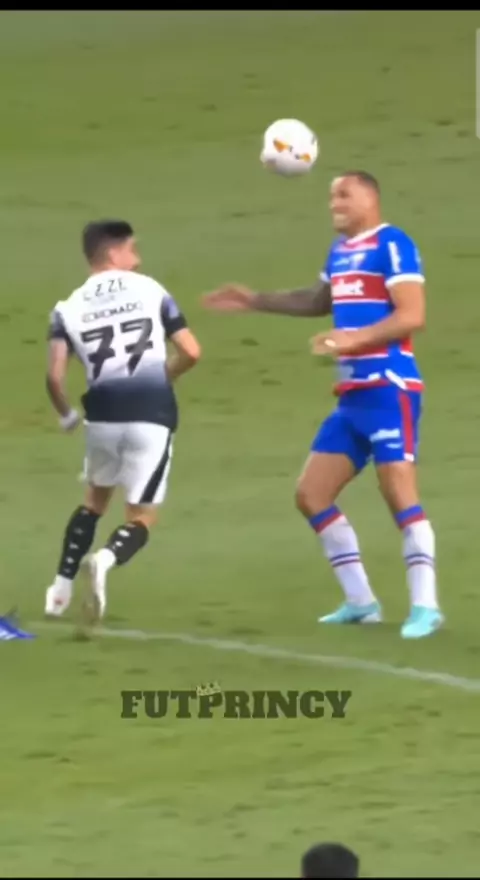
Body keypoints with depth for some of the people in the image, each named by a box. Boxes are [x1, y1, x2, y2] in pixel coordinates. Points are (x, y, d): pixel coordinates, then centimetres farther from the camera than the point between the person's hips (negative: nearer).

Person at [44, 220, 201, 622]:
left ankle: (61, 590, 23)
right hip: (152, 416, -2)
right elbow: (190, 352, 2)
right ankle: (106, 559, -25)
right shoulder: (151, 291, 5)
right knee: (141, 519, 8)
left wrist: (66, 415, 16)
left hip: (103, 415, 2)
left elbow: (55, 376, -4)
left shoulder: (69, 308, 6)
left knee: (95, 500, 29)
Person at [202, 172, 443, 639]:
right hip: (352, 395, 10)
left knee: (400, 495, -14)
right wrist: (254, 300, 33)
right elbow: (317, 302, 36)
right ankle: (361, 601, 13)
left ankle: (425, 607, -10)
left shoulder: (391, 244, -10)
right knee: (311, 494, 7)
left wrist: (354, 339, -26)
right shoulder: (340, 250, 17)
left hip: (389, 390, -10)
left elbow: (412, 315, -19)